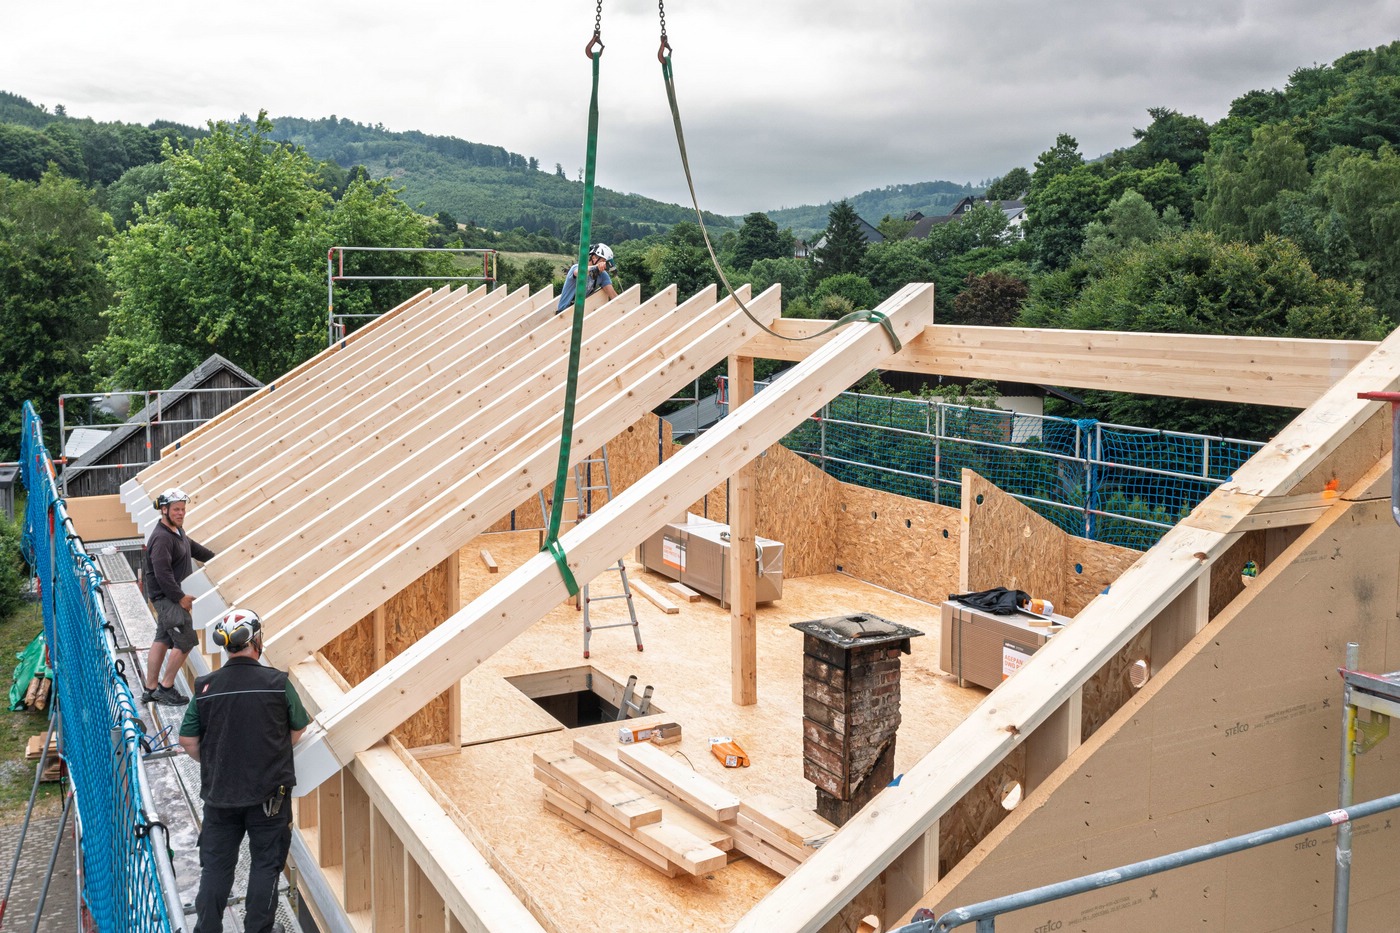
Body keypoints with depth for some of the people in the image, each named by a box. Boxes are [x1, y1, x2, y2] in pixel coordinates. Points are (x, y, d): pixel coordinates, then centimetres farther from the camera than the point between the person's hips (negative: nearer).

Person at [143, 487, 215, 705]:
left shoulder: (177, 531, 10)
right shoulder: (161, 538, -22)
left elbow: (193, 548, 27)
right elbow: (163, 574, -26)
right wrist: (180, 597, -21)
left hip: (171, 596, 10)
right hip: (166, 596, -10)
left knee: (162, 640, 14)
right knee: (186, 640, -8)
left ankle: (151, 690, 21)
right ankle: (165, 687, 2)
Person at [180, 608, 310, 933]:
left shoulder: (206, 687, -6)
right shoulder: (277, 682, -11)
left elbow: (188, 741, -1)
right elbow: (298, 730, 2)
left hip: (219, 793, 2)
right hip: (269, 791, -2)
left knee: (216, 865, 14)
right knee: (265, 863, 11)